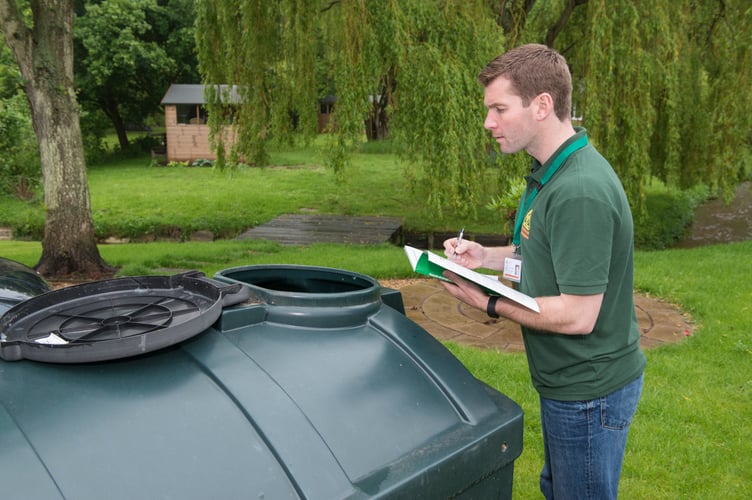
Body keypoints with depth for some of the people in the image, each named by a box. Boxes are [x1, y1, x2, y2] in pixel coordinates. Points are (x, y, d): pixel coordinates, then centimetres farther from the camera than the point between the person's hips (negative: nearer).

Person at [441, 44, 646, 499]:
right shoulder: (553, 172, 4)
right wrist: (486, 257, 2)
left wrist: (490, 304, -18)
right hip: (569, 381, 10)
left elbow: (577, 316, -28)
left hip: (589, 392, -9)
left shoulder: (580, 192, -29)